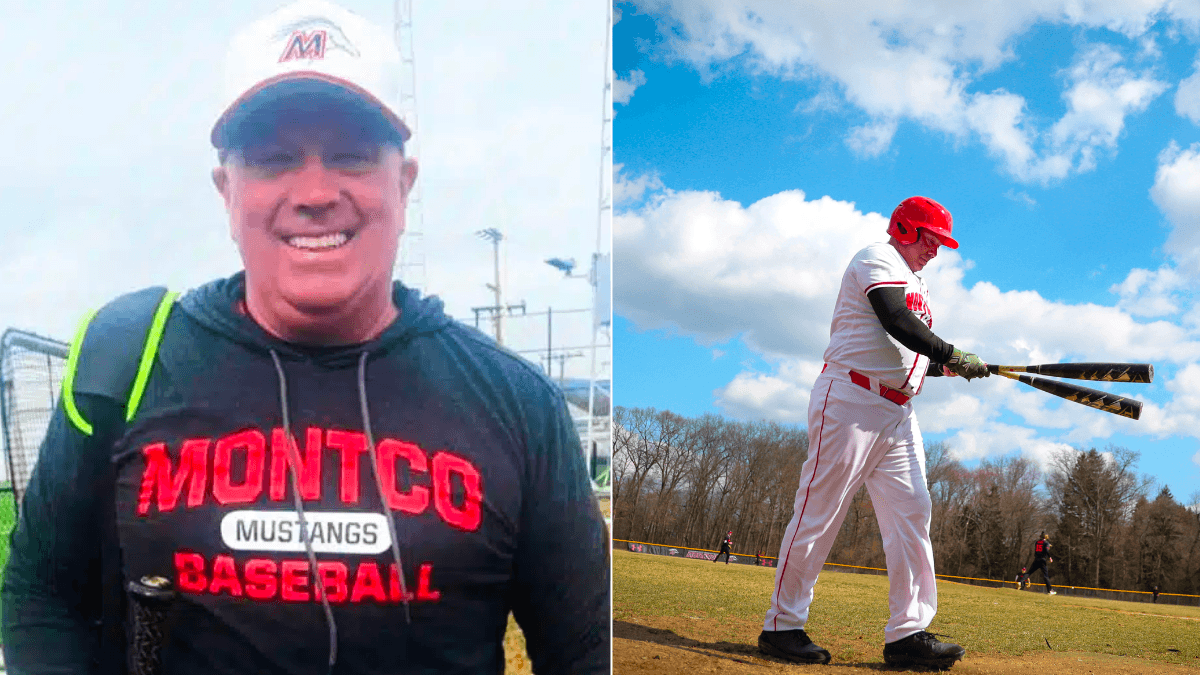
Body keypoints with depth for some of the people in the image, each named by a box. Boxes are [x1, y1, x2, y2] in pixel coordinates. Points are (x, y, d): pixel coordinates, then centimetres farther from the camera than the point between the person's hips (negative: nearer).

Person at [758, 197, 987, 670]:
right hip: (850, 400, -10)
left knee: (912, 511, -1)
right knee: (819, 511, -8)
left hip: (897, 413, 10)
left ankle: (908, 634, -2)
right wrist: (950, 354, -15)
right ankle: (782, 627, -1)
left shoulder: (916, 285, 27)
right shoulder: (879, 259, -1)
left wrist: (945, 366, 8)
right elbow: (896, 323, -18)